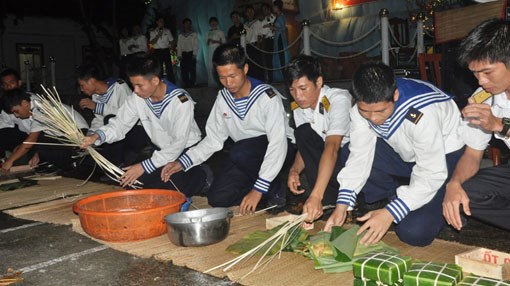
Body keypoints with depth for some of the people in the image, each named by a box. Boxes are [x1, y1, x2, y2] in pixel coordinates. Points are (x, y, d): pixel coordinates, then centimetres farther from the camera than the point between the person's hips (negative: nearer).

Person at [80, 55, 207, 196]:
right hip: (162, 151, 7)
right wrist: (97, 136, -26)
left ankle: (199, 176, 1)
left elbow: (179, 143, -26)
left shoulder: (180, 100, -24)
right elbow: (120, 123, -5)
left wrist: (144, 166, -29)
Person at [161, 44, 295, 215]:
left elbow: (278, 143, -28)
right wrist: (182, 162, -11)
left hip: (278, 149, -6)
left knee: (239, 152, -35)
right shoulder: (223, 98, 0)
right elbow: (213, 139, 4)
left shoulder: (267, 97, -20)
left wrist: (259, 189, -34)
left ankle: (275, 191, -10)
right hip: (245, 157, 6)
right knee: (217, 198, -12)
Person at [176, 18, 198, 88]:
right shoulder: (180, 36, 14)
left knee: (192, 71, -7)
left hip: (191, 54, -2)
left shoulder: (194, 34, 8)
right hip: (184, 54, 2)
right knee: (184, 71, -2)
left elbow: (196, 45, 2)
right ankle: (186, 85, 3)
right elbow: (179, 46, 12)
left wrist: (194, 54, -9)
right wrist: (179, 56, 1)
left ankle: (192, 85, -3)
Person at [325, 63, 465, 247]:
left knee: (414, 233, -22)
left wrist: (390, 213, -34)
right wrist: (342, 205, -24)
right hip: (404, 153, 6)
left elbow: (432, 174, -30)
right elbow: (360, 155, -14)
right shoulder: (362, 108, -19)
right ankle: (400, 197, -3)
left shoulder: (421, 115, -36)